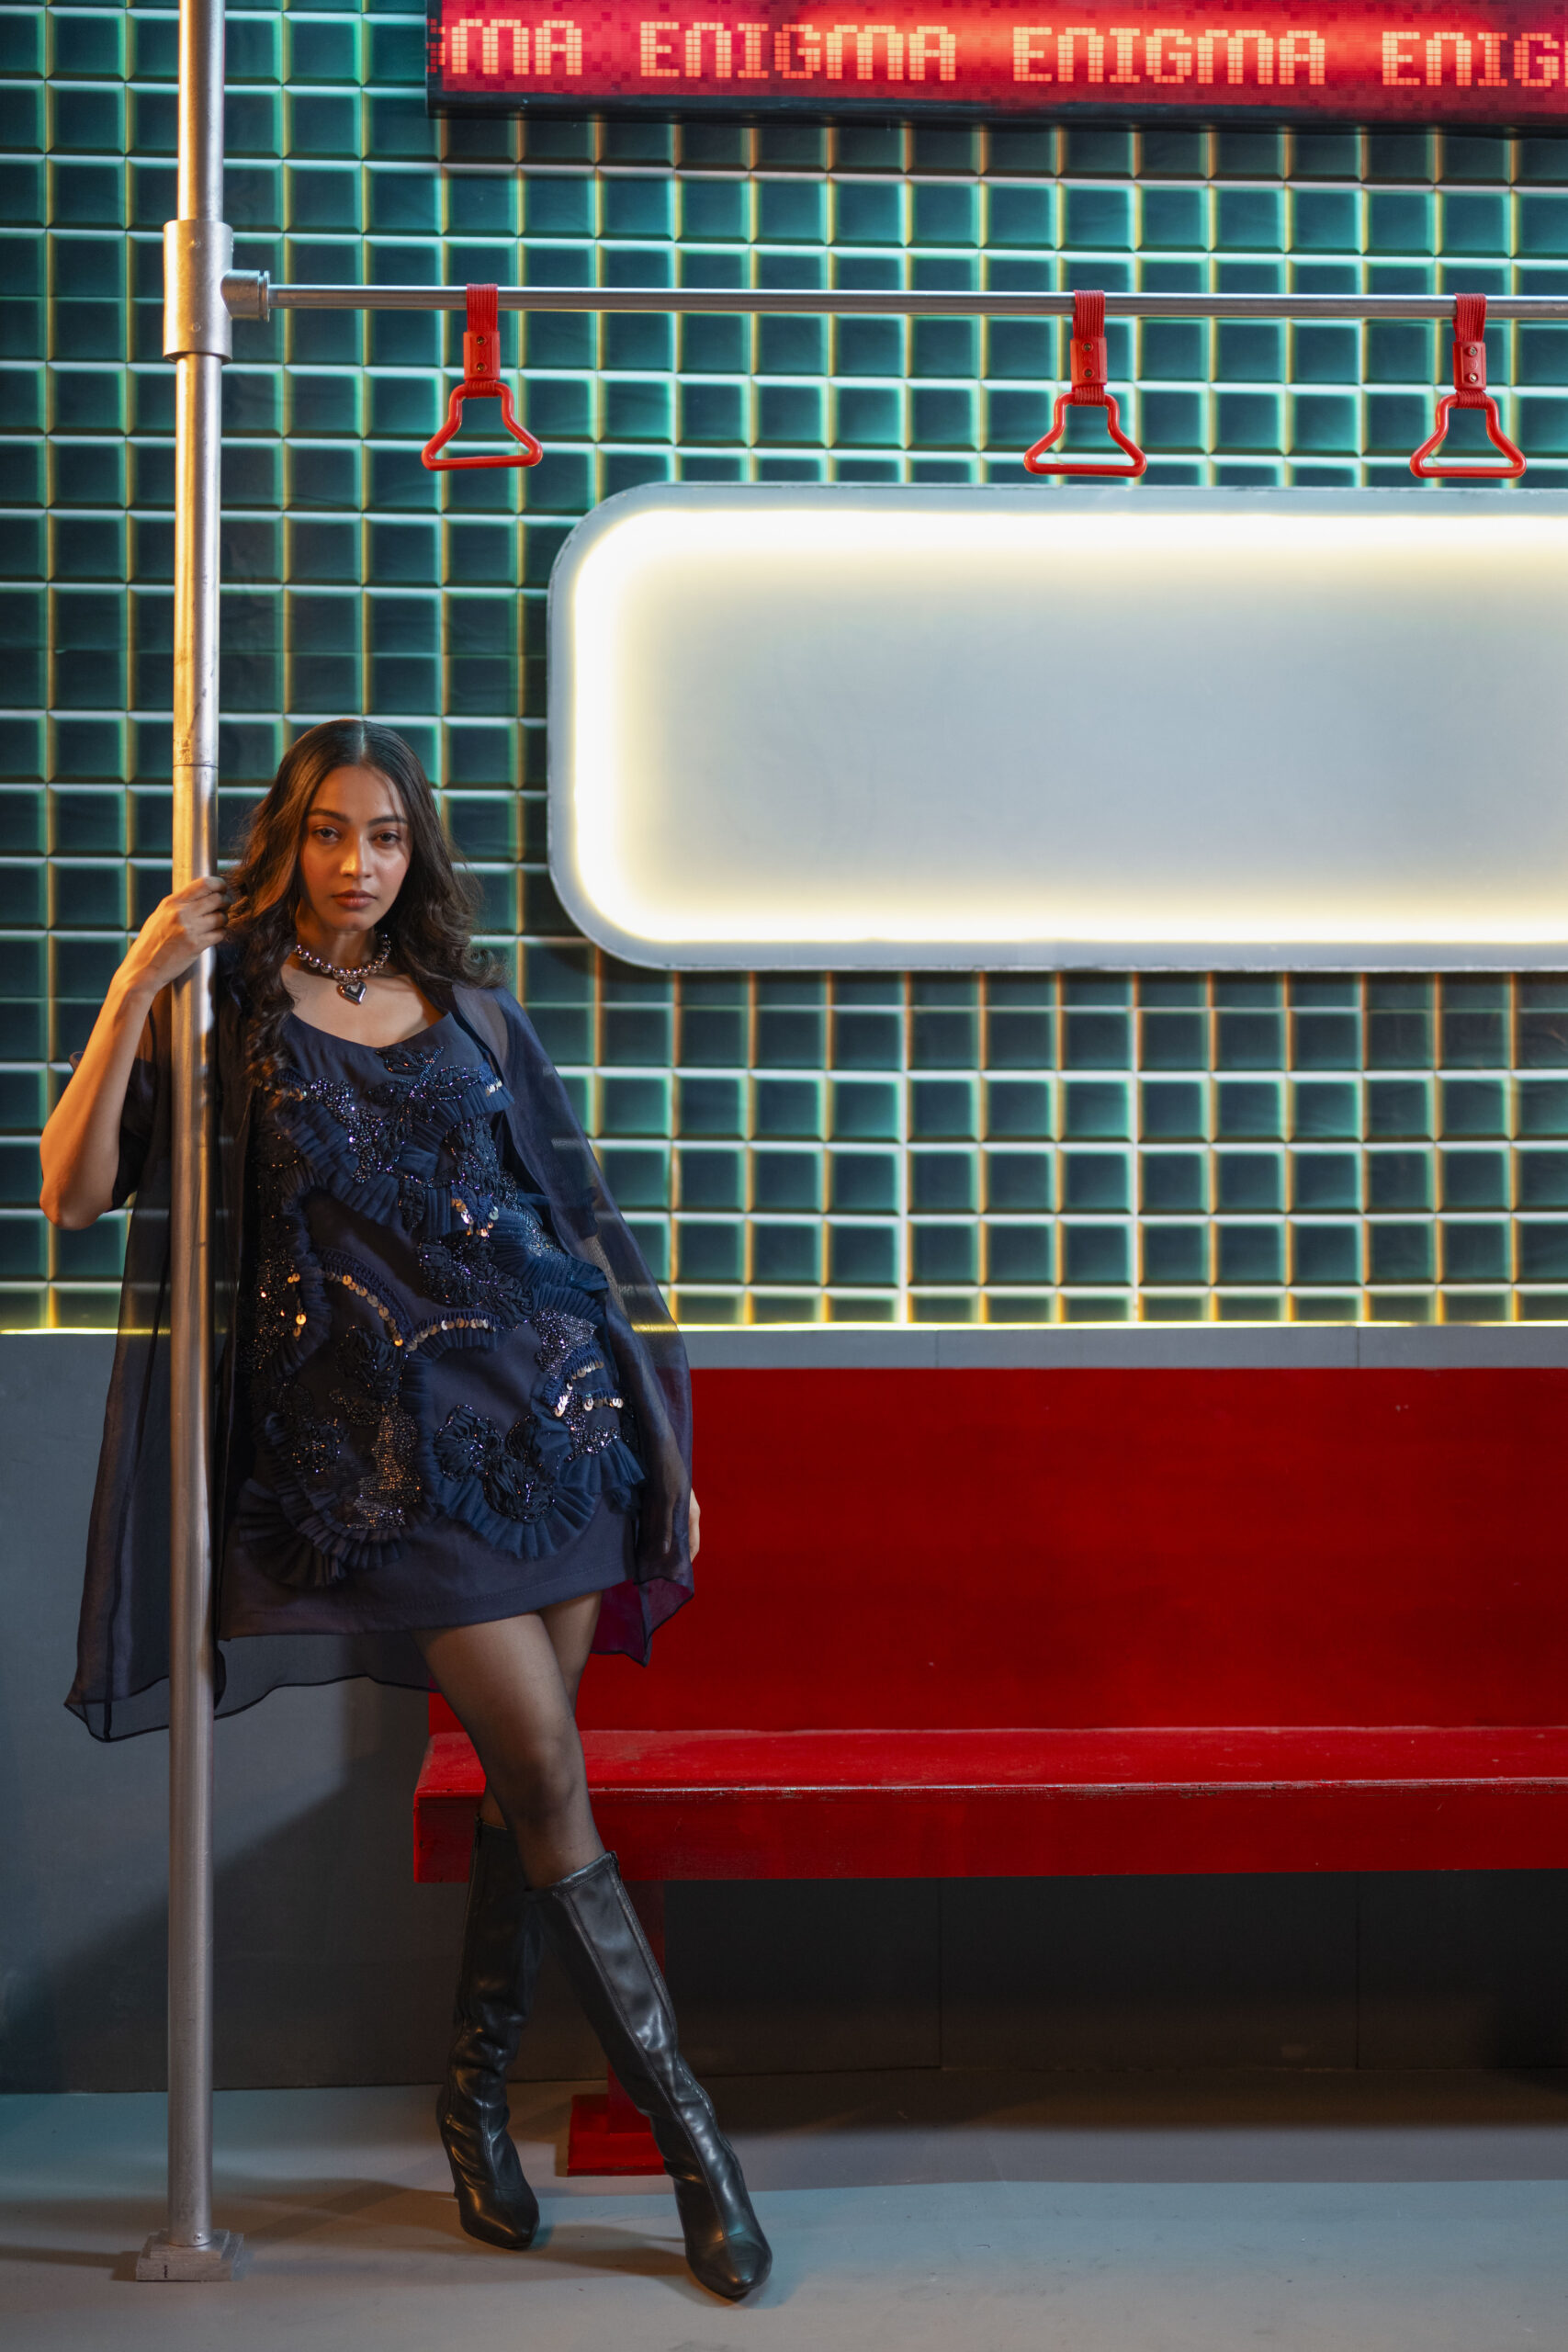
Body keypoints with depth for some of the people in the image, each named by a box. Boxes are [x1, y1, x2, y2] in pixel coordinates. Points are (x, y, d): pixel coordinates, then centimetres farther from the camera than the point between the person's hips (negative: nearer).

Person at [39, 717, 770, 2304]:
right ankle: (687, 2130, 5)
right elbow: (73, 1193, -6)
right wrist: (134, 991, -15)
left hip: (548, 1400, 4)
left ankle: (475, 2093, 25)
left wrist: (659, 1442, 12)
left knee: (530, 1779, 5)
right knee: (547, 1778, -7)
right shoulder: (226, 1012, 5)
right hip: (387, 1440, -4)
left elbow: (575, 1219, 15)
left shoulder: (474, 1013, 13)